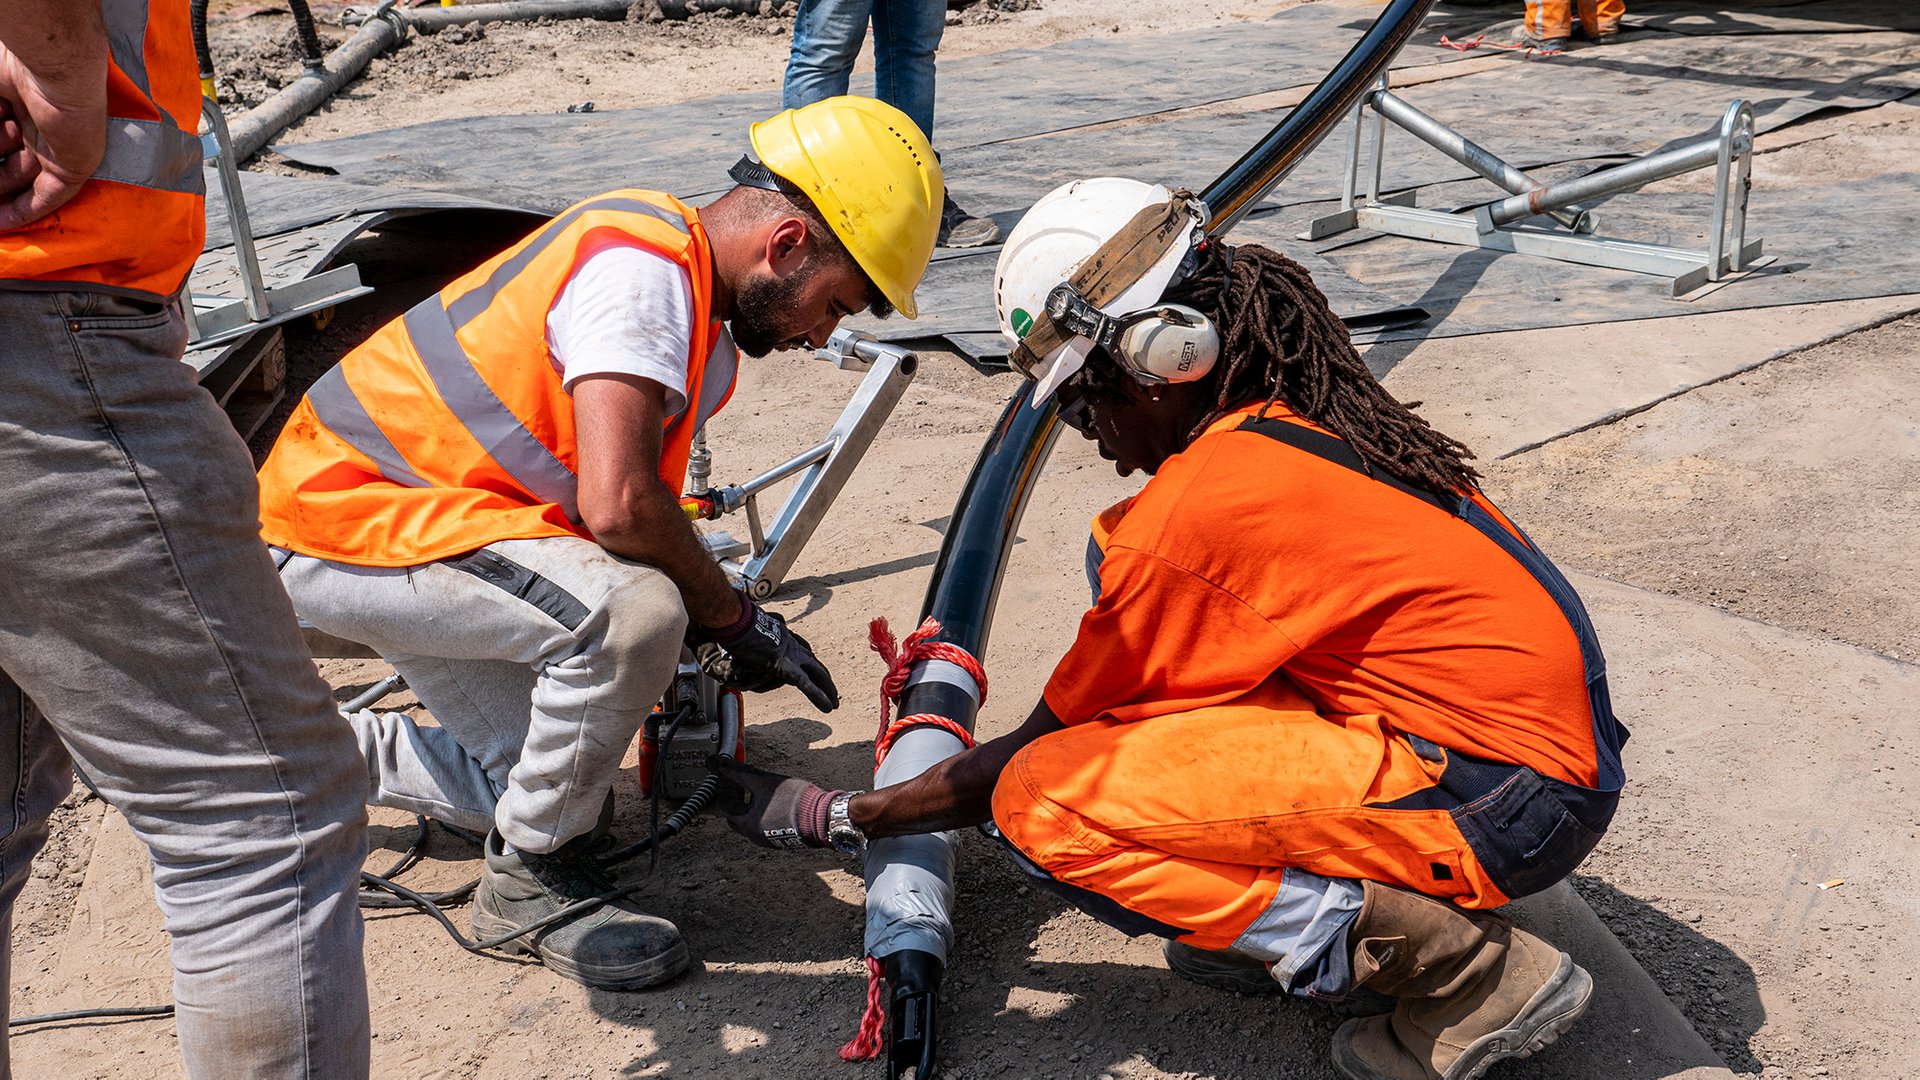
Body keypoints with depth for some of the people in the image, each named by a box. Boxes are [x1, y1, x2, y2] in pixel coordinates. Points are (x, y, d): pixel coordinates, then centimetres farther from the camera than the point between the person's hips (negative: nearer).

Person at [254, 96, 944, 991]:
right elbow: (618, 506, -35)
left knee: (561, 780, 13)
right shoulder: (639, 265, -24)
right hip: (341, 518, -10)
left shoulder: (701, 321, 7)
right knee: (633, 609, -30)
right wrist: (736, 618, -19)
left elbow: (649, 502, 10)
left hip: (407, 507, 10)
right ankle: (529, 882, -8)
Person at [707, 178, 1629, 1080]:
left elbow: (1037, 748, -8)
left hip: (1504, 802, -9)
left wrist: (834, 819, 4)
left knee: (1043, 804, -18)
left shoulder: (1194, 513, -19)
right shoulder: (1297, 415, 6)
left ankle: (1468, 969, -11)